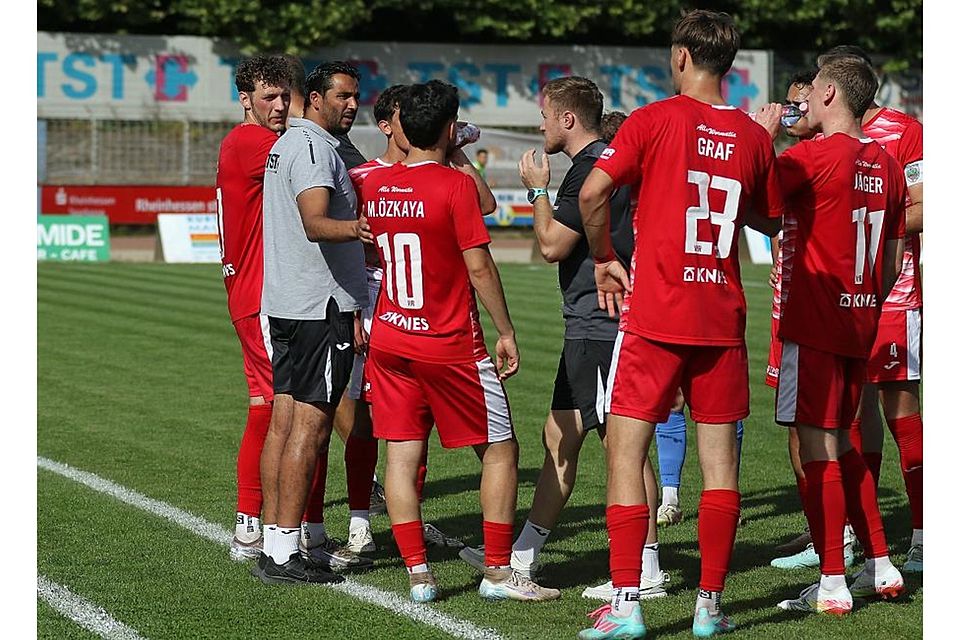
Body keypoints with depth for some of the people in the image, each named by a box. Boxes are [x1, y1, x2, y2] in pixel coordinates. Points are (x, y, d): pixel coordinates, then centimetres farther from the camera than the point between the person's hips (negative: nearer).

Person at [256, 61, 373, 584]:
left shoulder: (284, 144, 19)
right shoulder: (314, 147, -13)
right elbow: (314, 223, -27)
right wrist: (353, 228, -45)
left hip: (283, 304, 10)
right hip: (321, 305, -10)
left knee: (284, 422, 10)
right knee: (310, 426, -9)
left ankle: (277, 536, 13)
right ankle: (284, 553, -11)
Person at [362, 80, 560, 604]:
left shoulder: (374, 184, 3)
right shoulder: (456, 185, -14)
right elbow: (479, 268, -15)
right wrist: (506, 331, -4)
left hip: (389, 339, 5)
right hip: (449, 344, -5)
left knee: (401, 455, 4)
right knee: (499, 449, 7)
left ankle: (417, 574, 2)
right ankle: (498, 571, 6)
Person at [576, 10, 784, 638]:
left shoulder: (654, 120, -5)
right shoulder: (754, 137, 6)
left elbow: (594, 191, -14)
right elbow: (771, 220, 18)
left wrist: (605, 260, 0)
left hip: (655, 315, -3)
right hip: (723, 316, 3)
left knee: (626, 450, 1)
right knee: (720, 458, 8)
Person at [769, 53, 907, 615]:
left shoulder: (811, 157, -14)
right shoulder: (887, 165, 10)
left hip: (814, 326, -8)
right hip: (860, 326, 8)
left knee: (818, 449, -4)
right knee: (840, 444, 19)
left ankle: (832, 585, -3)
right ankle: (881, 568, 21)